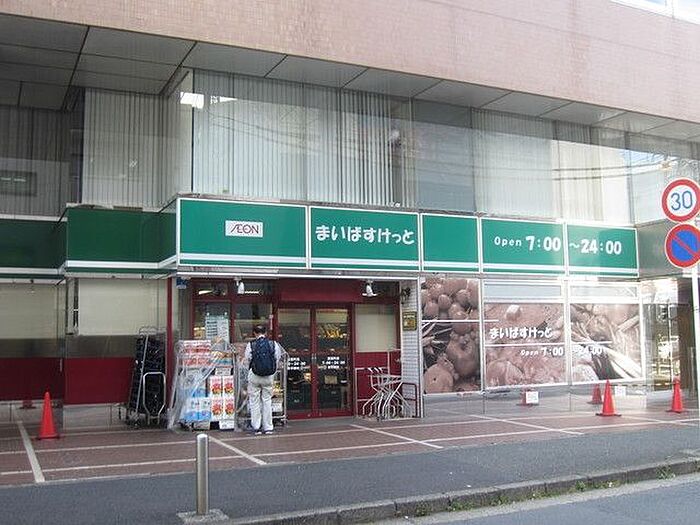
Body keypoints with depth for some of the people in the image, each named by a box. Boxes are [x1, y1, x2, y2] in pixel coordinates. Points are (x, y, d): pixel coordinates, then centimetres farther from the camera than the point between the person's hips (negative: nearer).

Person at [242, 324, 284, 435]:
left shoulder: (250, 345, -7)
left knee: (254, 401, 10)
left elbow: (246, 362, -1)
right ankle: (268, 427, 13)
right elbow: (277, 360, 3)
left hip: (254, 376, -1)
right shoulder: (274, 344, -3)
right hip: (269, 376, 2)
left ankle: (256, 427, 13)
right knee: (267, 400, 11)